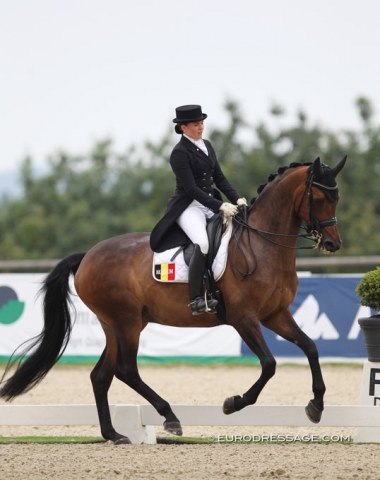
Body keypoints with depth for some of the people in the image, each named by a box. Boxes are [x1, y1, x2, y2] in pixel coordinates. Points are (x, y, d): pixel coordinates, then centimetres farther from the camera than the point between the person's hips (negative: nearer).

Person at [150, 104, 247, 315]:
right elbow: (191, 189, -17)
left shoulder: (207, 145, 14)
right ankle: (197, 300, -32)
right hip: (189, 207, -8)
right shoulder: (180, 153, -11)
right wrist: (220, 206, -23)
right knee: (203, 243, -33)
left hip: (211, 205, 8)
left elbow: (219, 178, 16)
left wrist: (237, 199, 0)